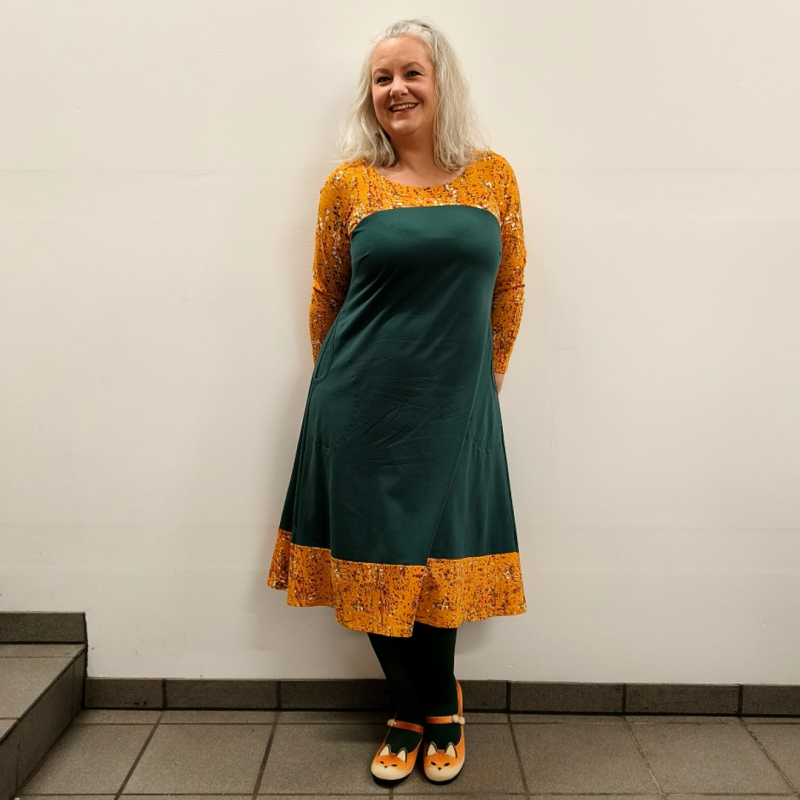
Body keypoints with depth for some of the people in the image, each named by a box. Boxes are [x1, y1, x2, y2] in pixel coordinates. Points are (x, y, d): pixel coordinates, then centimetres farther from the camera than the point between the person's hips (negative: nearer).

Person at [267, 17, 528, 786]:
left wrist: (486, 377, 10)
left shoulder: (493, 176, 3)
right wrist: (338, 385, 10)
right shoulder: (348, 185, 0)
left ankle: (436, 706, 32)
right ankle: (415, 708, 29)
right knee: (375, 554, 7)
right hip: (364, 405, 0)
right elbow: (325, 299, 7)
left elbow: (509, 291, 9)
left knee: (442, 556, 7)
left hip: (454, 407, 0)